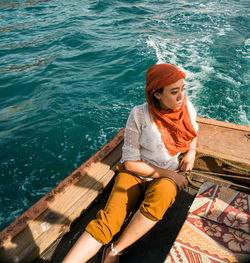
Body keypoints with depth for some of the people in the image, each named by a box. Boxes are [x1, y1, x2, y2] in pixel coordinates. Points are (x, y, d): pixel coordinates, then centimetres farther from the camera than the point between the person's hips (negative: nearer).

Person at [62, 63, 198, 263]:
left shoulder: (186, 108, -4)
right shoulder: (139, 115, -16)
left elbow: (192, 135, 19)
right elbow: (130, 163, -12)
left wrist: (191, 152, -2)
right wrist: (168, 173, -14)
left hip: (167, 178, 2)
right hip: (135, 173, -2)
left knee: (161, 193, -35)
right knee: (108, 220, -26)